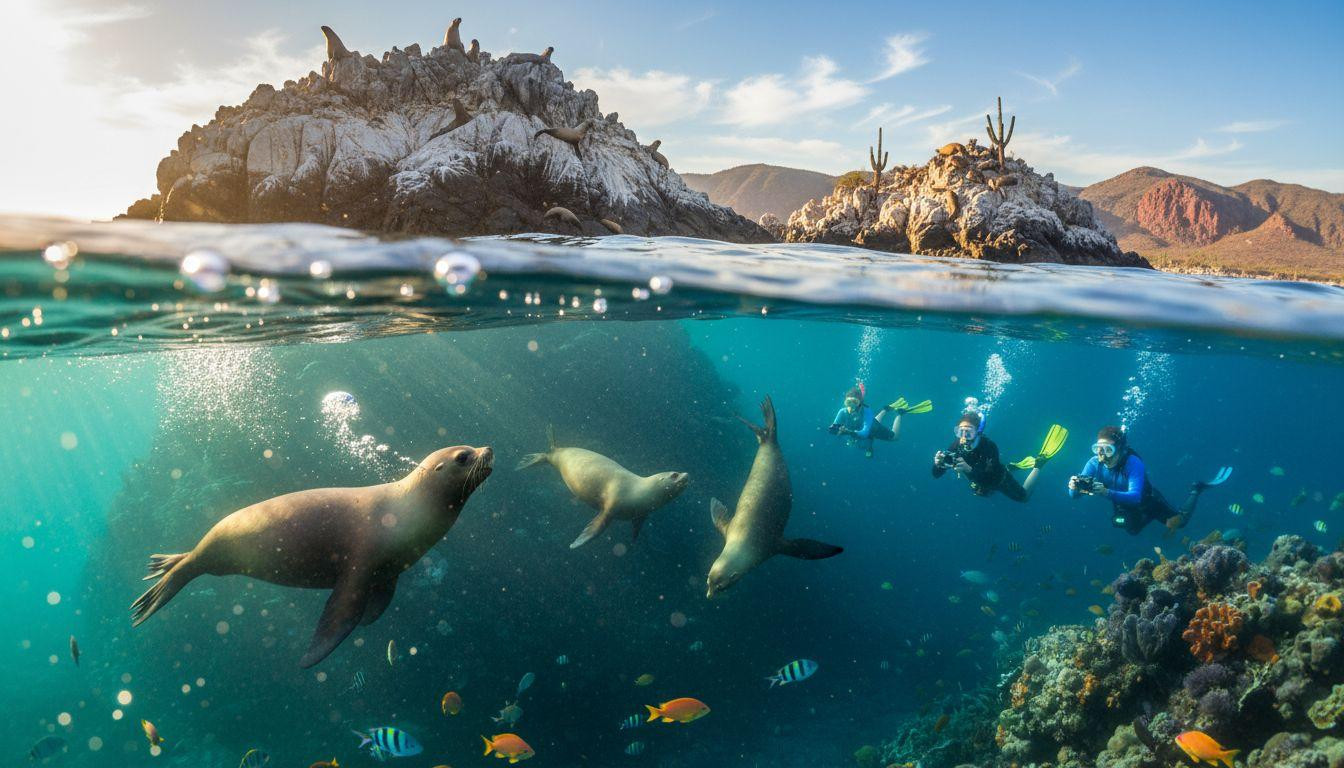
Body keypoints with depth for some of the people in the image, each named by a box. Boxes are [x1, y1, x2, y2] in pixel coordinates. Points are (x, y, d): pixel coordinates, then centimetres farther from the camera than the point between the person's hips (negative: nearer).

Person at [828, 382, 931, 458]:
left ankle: (899, 413, 38)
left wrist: (849, 432, -70)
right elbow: (834, 428, -36)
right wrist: (833, 429, -61)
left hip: (873, 429, -4)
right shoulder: (843, 412, -36)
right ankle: (886, 410, 54)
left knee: (895, 436, 20)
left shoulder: (866, 411, -44)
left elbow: (865, 432, -53)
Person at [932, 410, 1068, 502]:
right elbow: (936, 474, -28)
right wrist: (938, 464, -51)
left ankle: (1039, 463, 36)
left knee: (1023, 496, 23)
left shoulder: (989, 446, -40)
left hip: (999, 480, -4)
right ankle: (1011, 467, 49)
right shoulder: (957, 445, -30)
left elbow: (994, 479, -50)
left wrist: (969, 469, -63)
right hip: (979, 483, 4)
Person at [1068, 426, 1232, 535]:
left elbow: (1135, 497, -50)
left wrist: (1107, 493, -64)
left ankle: (1196, 489, 19)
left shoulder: (1133, 463, -39)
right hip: (1124, 509, 4)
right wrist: (1074, 487, -55)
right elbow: (1073, 495, -32)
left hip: (1147, 501, -4)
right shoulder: (1094, 464, -29)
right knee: (1133, 531, 27)